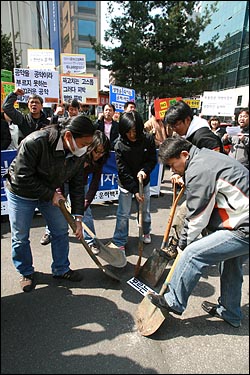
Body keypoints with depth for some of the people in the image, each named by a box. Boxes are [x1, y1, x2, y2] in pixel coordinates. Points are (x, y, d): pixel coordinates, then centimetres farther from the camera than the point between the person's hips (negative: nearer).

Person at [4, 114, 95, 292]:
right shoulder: (34, 142, -34)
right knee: (20, 237, 7)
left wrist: (78, 217, -11)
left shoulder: (79, 154, -17)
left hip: (52, 192, 5)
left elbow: (77, 186, -9)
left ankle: (61, 269, 28)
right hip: (22, 193, -4)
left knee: (61, 231, 7)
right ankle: (26, 273, 31)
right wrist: (50, 194, -24)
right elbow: (22, 178, -29)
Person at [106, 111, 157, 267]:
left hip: (143, 182, 2)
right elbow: (123, 171, -17)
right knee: (123, 214, -2)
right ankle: (119, 242, 9)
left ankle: (146, 232, 42)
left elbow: (153, 160, -3)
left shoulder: (148, 139, -13)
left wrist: (144, 170, -24)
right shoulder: (120, 145, -18)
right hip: (126, 184, -2)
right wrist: (134, 190, -21)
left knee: (145, 210, 16)